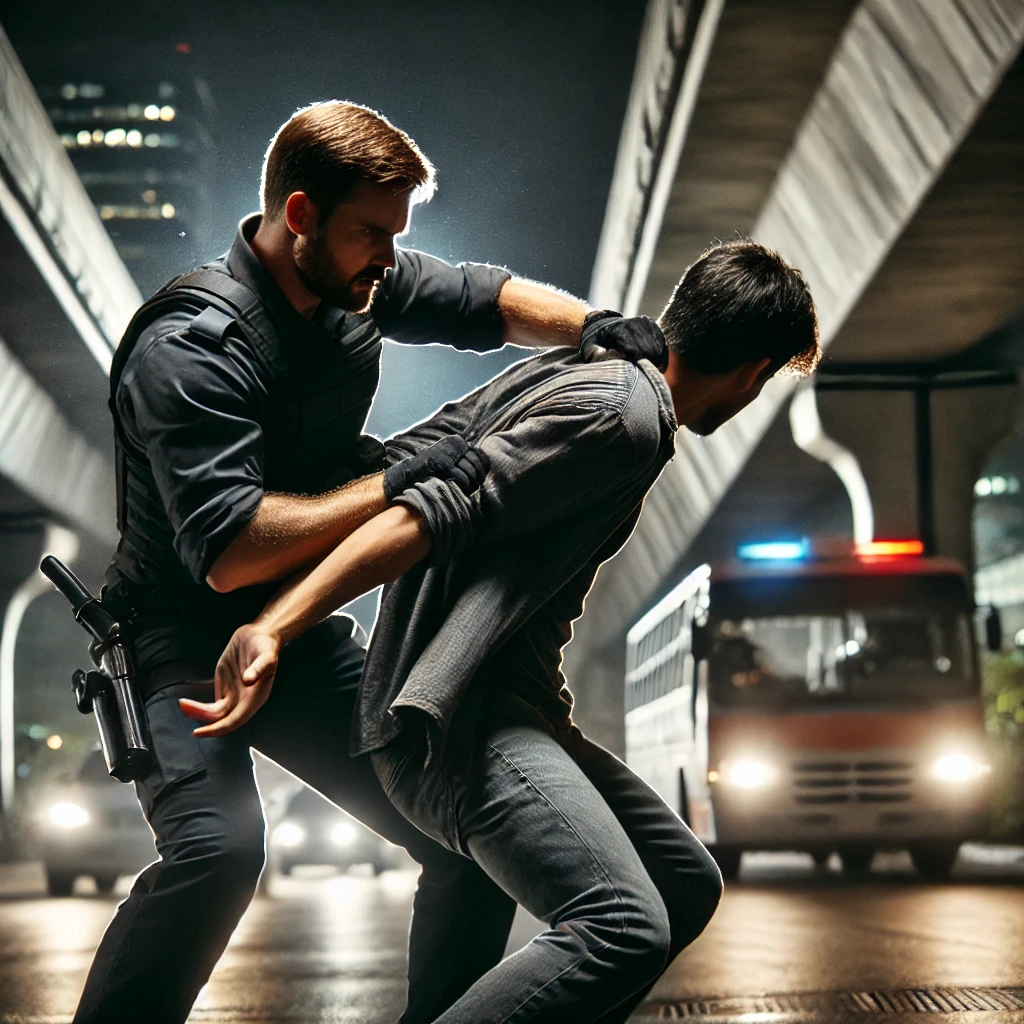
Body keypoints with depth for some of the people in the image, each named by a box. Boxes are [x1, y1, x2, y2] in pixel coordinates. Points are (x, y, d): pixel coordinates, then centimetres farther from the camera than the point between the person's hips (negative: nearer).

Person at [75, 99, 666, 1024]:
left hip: (304, 638, 8)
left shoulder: (356, 280, -1)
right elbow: (227, 552, -33)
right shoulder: (193, 347, -24)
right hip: (184, 647, -8)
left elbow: (486, 299, 14)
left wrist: (594, 329, -5)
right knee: (219, 844, -34)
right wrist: (391, 485, -34)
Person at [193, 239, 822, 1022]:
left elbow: (401, 461, 17)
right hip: (457, 721, -11)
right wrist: (276, 628, -26)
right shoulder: (621, 416, -13)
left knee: (686, 886, 14)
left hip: (511, 707, 11)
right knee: (625, 927, -26)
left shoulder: (567, 370, 17)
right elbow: (434, 511, -22)